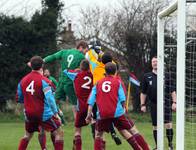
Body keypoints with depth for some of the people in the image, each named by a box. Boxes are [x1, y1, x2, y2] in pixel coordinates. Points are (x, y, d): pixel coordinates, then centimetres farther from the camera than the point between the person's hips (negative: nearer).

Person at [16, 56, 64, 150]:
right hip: (43, 114, -5)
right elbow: (50, 98, -22)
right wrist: (56, 113, -20)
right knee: (59, 133, 3)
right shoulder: (43, 80, -13)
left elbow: (19, 99, 11)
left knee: (28, 135, 26)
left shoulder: (23, 81, 3)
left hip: (29, 114, 5)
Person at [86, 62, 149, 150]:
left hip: (102, 114, 2)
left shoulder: (98, 83, 15)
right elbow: (122, 99, -2)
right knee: (133, 131, 5)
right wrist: (123, 109, 12)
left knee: (98, 135, 20)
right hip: (117, 112, -2)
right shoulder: (117, 81, 8)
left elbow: (91, 101, 6)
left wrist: (89, 114, 6)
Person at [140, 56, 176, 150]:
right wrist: (143, 105, 6)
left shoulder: (166, 76, 5)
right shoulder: (147, 76, 9)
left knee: (168, 124, -11)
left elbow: (172, 91, 7)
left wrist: (174, 102, -2)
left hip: (165, 103, -2)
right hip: (154, 104, 2)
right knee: (155, 126, 6)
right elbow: (143, 93, 13)